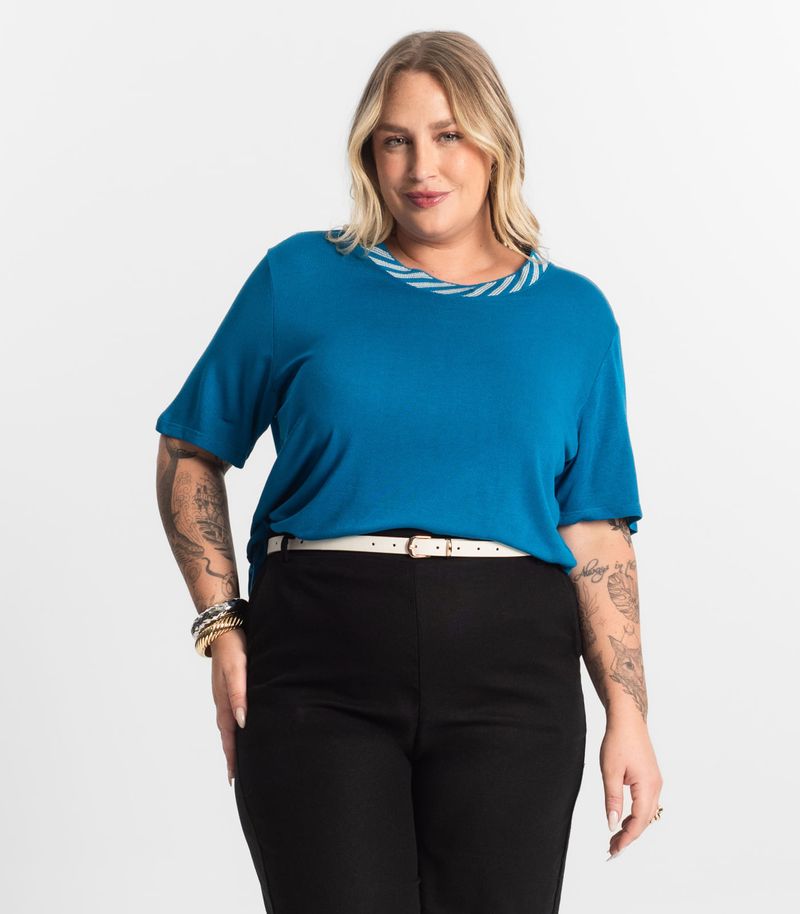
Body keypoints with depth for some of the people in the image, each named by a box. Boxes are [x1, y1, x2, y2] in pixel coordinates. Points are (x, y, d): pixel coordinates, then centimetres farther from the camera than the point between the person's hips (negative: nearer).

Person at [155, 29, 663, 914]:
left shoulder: (572, 312, 9)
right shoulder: (301, 278, 6)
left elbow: (594, 530, 7)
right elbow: (190, 452, 12)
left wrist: (629, 713, 0)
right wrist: (222, 625, 1)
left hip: (510, 669, 1)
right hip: (321, 660, -1)